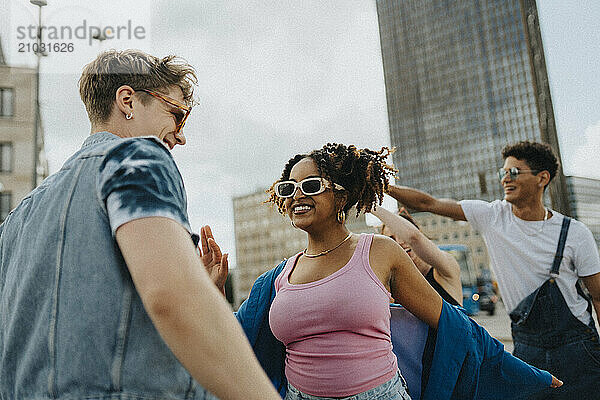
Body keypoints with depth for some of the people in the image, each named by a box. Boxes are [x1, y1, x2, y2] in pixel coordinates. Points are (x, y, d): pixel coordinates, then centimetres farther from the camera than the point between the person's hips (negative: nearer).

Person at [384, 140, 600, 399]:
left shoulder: (575, 234, -9)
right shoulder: (492, 216, -6)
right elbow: (428, 203, -10)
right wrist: (383, 187, -21)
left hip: (576, 348, -1)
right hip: (525, 346, 1)